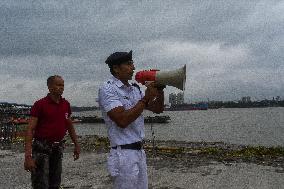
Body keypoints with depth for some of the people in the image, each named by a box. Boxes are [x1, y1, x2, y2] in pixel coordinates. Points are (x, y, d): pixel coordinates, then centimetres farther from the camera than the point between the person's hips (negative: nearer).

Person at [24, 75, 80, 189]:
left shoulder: (66, 104, 5)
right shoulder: (40, 104, -12)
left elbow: (70, 126, 17)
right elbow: (30, 129, -15)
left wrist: (76, 145, 15)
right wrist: (28, 156, -22)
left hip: (58, 148, 6)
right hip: (41, 148, -5)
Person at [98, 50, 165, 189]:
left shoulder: (135, 89, 11)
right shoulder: (107, 89, -11)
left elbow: (158, 109, 14)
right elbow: (122, 121, -23)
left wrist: (159, 90, -3)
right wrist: (146, 98, -19)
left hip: (140, 151, 7)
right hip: (124, 154, -7)